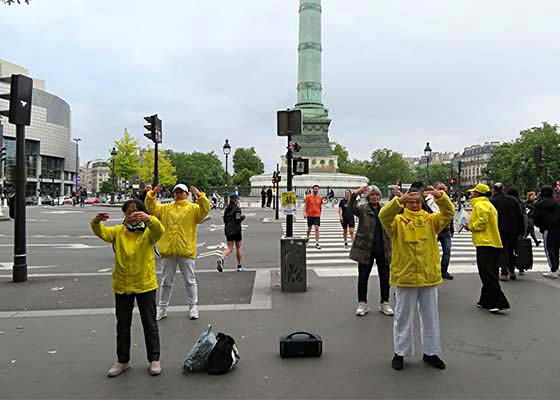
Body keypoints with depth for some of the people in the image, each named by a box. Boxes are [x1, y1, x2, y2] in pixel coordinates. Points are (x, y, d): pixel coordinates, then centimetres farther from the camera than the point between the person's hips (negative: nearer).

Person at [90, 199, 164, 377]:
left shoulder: (148, 232, -7)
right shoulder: (118, 231, 1)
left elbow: (159, 230, -29)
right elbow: (102, 232, -16)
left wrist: (148, 219, -50)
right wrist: (96, 222, -39)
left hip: (145, 285, -3)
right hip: (122, 286, 3)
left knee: (150, 324, 9)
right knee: (123, 325, 15)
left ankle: (154, 359, 23)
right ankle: (122, 360, 31)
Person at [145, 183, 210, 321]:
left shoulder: (193, 208, 0)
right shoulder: (165, 208, 10)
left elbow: (204, 210, -17)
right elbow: (151, 208, 2)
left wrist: (200, 196, -28)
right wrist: (152, 194, -12)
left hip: (186, 250, -3)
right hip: (168, 250, 3)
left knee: (190, 281, 8)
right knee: (166, 281, 14)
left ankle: (193, 307, 21)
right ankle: (162, 309, 25)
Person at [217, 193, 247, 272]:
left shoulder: (227, 208, 8)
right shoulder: (237, 209, -11)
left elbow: (224, 220, 10)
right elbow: (238, 220, -17)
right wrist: (243, 217, -1)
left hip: (228, 230, 5)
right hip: (236, 230, -5)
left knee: (229, 248, 7)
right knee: (238, 247, 10)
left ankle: (221, 259, -21)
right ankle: (240, 265, 18)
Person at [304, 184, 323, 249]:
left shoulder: (320, 197, 5)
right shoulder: (309, 197, -2)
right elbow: (305, 205, -1)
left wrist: (320, 213, 19)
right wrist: (304, 213, -12)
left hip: (317, 215, 1)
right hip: (310, 215, 0)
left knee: (317, 229, -8)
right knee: (309, 228, 14)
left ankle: (317, 243, -8)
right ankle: (307, 237, 43)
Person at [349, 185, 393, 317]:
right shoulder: (363, 208, -2)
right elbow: (351, 208, -19)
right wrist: (355, 194, -35)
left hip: (383, 249, 3)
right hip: (366, 249, -3)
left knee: (385, 277, 9)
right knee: (363, 276, 5)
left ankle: (384, 303, 24)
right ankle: (362, 303, 18)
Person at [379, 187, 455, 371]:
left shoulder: (431, 220, 4)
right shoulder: (398, 221, -3)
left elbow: (449, 213, -8)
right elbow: (384, 215, -22)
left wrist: (440, 197, -26)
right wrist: (399, 200, -37)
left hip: (429, 276, 3)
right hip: (405, 276, -3)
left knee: (430, 316, 14)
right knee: (403, 316, 9)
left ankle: (430, 352, 30)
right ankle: (400, 352, 22)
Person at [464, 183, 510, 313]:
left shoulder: (480, 205, -9)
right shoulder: (489, 205, 22)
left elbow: (481, 222, -19)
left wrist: (470, 227, -4)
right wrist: (472, 226, 16)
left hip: (486, 244, -11)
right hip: (494, 244, 11)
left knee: (488, 275, -10)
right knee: (490, 275, 14)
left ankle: (500, 303, -12)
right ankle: (486, 301, 22)